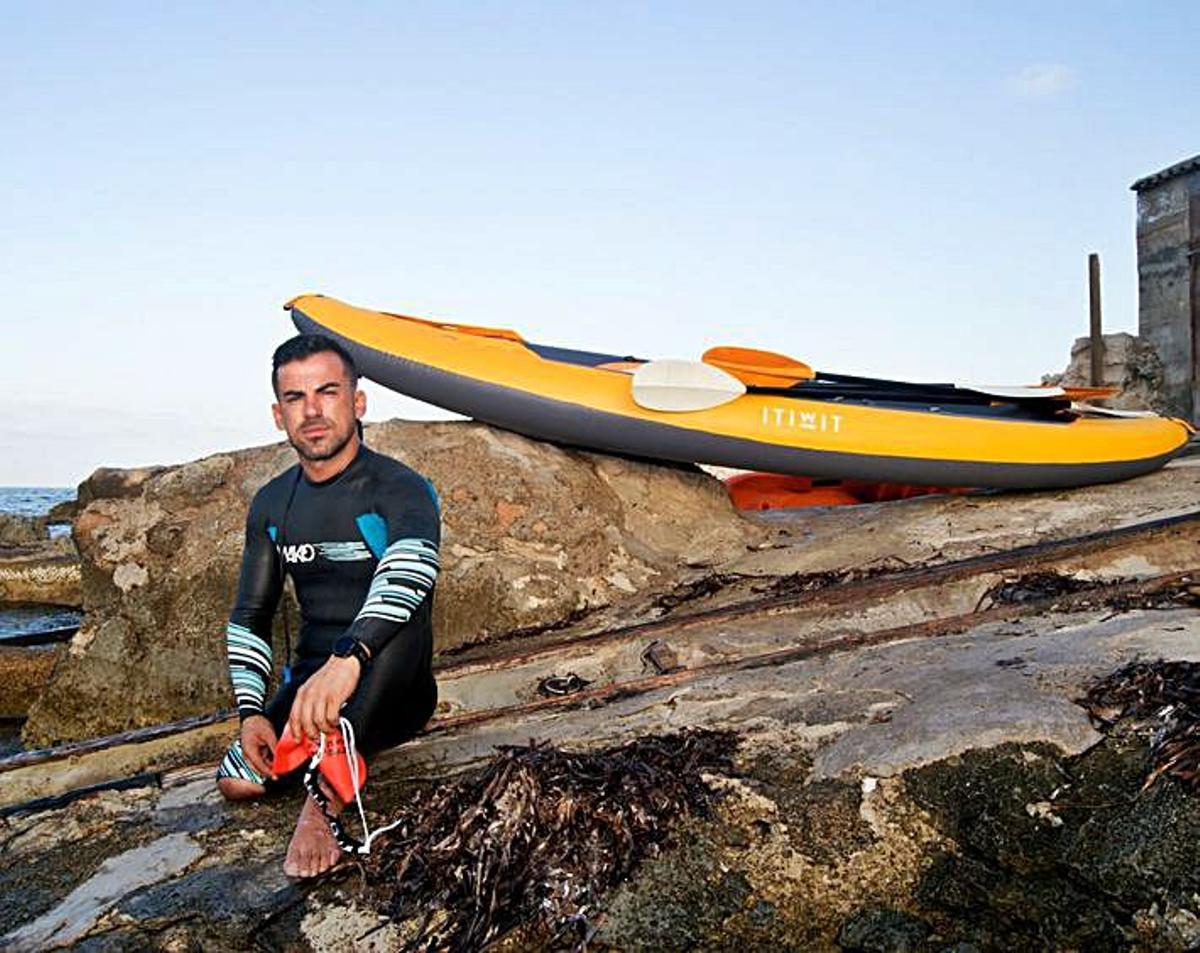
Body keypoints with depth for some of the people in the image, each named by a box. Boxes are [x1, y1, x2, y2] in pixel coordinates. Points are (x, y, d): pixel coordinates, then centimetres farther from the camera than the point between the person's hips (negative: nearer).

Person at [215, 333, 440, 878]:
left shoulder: (398, 490, -14)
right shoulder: (272, 504, 7)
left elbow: (407, 576, -36)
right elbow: (249, 618, 10)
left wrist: (346, 659, -52)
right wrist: (251, 712, -4)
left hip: (389, 694, -6)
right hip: (308, 682, 6)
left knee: (401, 624, -37)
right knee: (237, 782, -16)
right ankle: (336, 744, 13)